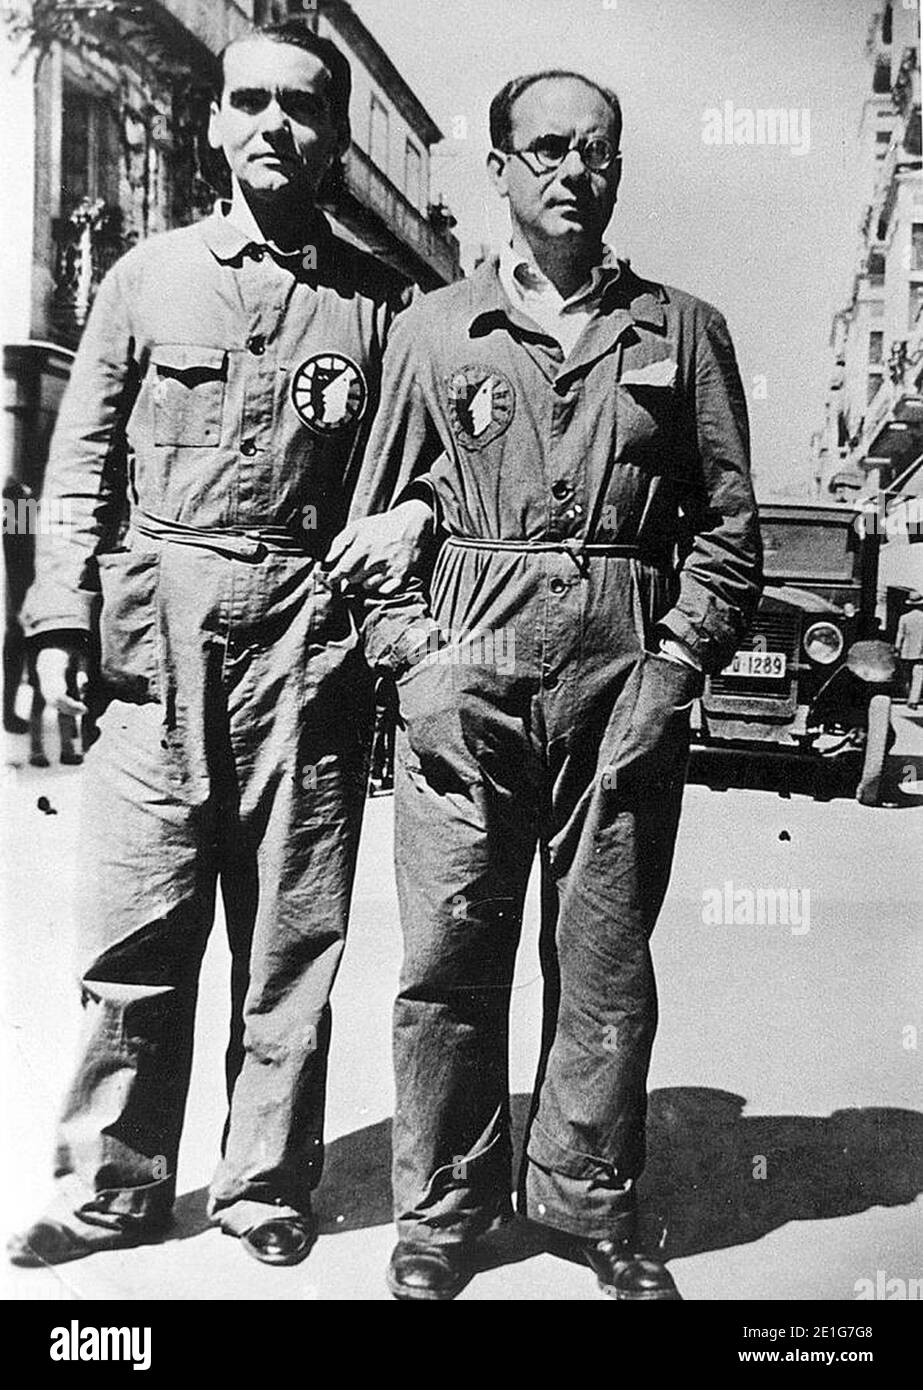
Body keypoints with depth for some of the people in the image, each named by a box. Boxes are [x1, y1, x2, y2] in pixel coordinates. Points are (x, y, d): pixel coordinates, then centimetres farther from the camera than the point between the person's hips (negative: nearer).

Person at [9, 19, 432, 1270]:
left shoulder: (379, 301, 8)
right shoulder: (148, 278, 10)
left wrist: (412, 520, -10)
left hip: (309, 647, 0)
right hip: (156, 644, 1)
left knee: (292, 937, 5)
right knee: (135, 931, 3)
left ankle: (267, 1189, 20)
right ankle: (116, 1183, 19)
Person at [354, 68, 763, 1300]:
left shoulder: (684, 331, 11)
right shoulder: (432, 329, 11)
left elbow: (729, 524, 9)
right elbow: (378, 516, 11)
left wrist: (677, 661, -3)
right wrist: (412, 652, -3)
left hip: (628, 679, 1)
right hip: (468, 675, 0)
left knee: (608, 960, 6)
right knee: (450, 955, 1)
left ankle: (591, 1203, 22)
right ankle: (443, 1214, 16)